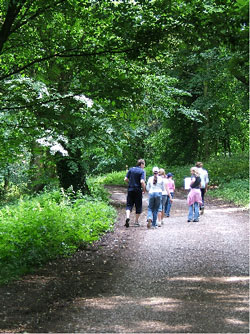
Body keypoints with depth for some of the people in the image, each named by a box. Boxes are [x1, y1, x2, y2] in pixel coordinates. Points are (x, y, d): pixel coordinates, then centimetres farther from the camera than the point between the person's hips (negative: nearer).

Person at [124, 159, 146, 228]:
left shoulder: (131, 169, 6)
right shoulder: (142, 171, -7)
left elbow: (125, 179, 3)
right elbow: (142, 181, -18)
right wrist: (144, 189, -3)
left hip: (130, 189, 3)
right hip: (138, 190, -3)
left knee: (129, 205, 6)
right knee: (138, 206, 9)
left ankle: (127, 217, -19)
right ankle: (136, 221, 13)